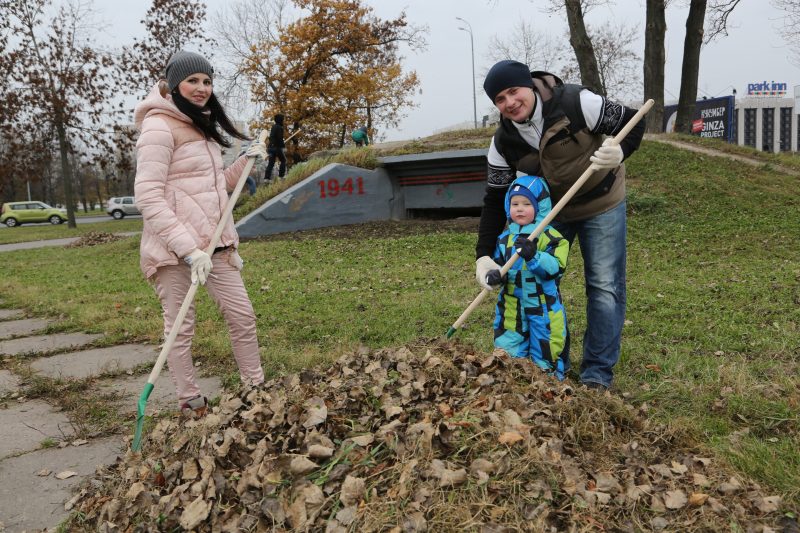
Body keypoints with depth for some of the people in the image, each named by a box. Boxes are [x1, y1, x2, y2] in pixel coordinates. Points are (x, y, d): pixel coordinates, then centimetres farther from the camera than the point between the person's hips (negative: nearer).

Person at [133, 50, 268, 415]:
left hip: (213, 241, 8)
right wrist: (189, 249, -24)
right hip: (173, 248, -8)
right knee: (180, 327, 2)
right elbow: (148, 197, -18)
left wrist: (246, 162, 8)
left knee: (242, 315, 9)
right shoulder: (159, 127, -11)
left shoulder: (202, 126, 16)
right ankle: (190, 403, 17)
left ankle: (256, 389, 22)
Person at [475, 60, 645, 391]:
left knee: (605, 286, -4)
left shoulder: (577, 103, -26)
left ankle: (597, 373, 7)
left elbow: (633, 123, -16)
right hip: (550, 209, 4)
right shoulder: (503, 143, -16)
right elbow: (496, 200, -13)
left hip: (601, 204, -3)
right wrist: (484, 255, -23)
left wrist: (618, 152, -39)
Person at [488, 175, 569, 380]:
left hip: (544, 305, -4)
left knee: (545, 350, 9)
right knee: (508, 348, 12)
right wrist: (494, 274, -14)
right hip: (512, 305, 4)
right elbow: (497, 262, 9)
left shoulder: (550, 236, -9)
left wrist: (534, 256, -32)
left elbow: (556, 267, -18)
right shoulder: (505, 238, 6)